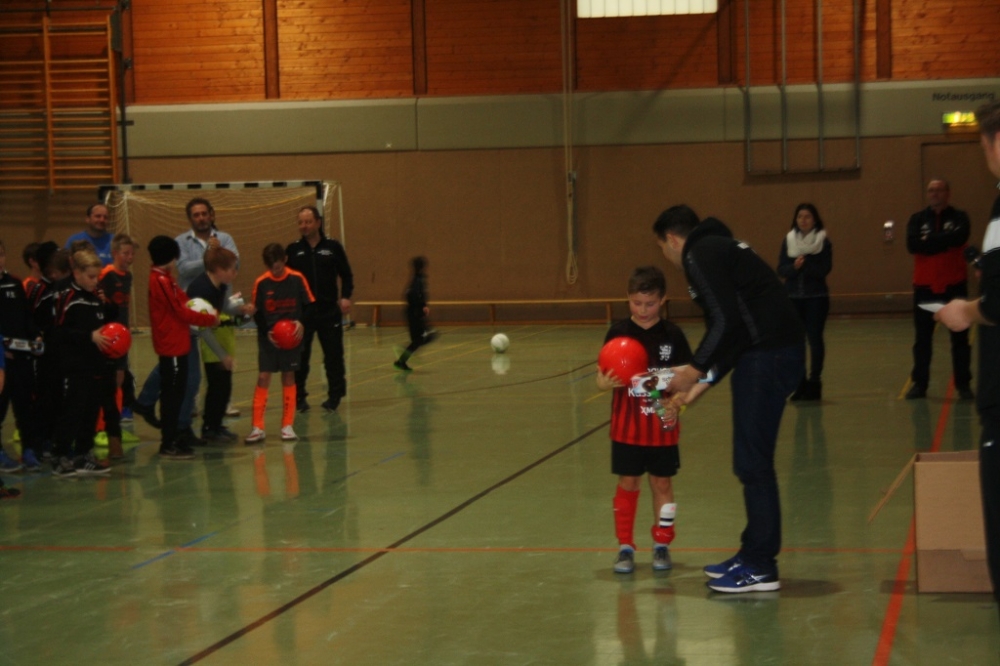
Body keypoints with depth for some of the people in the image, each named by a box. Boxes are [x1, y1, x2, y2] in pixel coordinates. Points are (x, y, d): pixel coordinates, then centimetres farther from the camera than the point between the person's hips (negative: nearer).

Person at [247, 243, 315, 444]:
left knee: (288, 377, 5)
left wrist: (302, 323, -17)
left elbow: (309, 305, 0)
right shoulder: (261, 283, -4)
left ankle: (287, 426, 12)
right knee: (263, 378, -5)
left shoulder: (297, 279, -5)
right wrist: (266, 332, -14)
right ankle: (258, 428, -2)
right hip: (268, 337, 0)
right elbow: (257, 313, 0)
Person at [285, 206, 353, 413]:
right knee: (299, 356, 3)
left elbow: (346, 275, 7)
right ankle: (298, 396, 14)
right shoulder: (293, 250, 6)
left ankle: (335, 395, 12)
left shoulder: (333, 247, 3)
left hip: (329, 311, -1)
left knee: (333, 355, 2)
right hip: (301, 311, 1)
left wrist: (346, 296, -8)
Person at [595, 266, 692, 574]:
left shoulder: (672, 335, -3)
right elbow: (602, 377, -4)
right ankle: (625, 546, 14)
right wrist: (606, 382, -27)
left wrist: (676, 405, -16)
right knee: (628, 483, 5)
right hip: (627, 427, 0)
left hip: (662, 426, 0)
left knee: (662, 482, 9)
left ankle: (662, 545, 21)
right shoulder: (618, 333, -4)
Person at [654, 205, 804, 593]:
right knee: (752, 462, 17)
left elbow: (726, 322, -17)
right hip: (777, 352, 10)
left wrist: (695, 370, -7)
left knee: (753, 463, -4)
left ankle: (761, 568, 1)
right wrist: (702, 384, 25)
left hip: (768, 357, -10)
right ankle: (754, 555, 25)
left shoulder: (701, 255, -6)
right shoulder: (719, 248, 24)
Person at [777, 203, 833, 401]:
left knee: (815, 339, -2)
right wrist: (794, 266, -19)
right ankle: (800, 383, 11)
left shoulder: (823, 242, -2)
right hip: (793, 297, 3)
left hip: (816, 297, -3)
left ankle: (814, 383, 4)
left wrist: (804, 265, -22)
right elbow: (781, 269, 0)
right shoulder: (788, 240, 5)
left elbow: (824, 269, -11)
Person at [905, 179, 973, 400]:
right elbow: (912, 244, -11)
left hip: (954, 286, -1)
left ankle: (963, 384, 8)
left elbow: (959, 237, -19)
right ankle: (919, 384, 11)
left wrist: (929, 240, -13)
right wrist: (944, 241, -13)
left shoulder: (959, 217, 2)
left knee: (960, 337, 2)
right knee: (922, 338, 5)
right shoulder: (917, 219, 6)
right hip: (925, 286, 1)